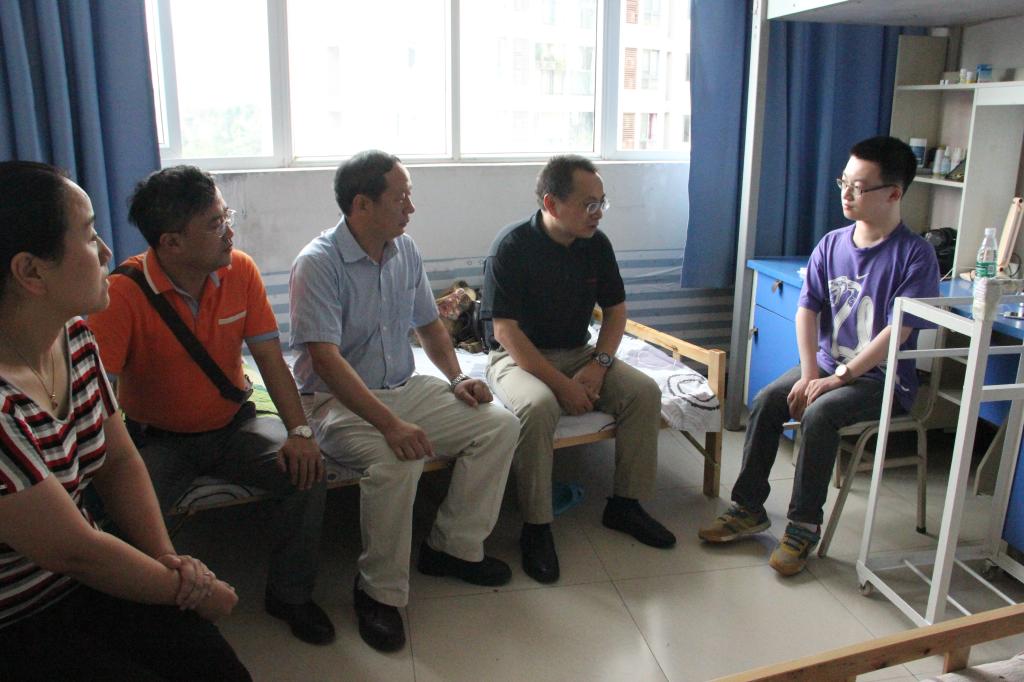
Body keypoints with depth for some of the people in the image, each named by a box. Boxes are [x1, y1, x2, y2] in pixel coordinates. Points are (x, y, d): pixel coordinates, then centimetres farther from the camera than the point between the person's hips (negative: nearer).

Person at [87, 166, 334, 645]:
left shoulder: (240, 271, -9)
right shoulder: (123, 294, -21)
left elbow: (270, 358, -6)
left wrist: (298, 431, -18)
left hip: (232, 426, 3)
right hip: (158, 440, -2)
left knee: (307, 472, -19)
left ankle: (289, 595, 5)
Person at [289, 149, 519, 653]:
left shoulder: (405, 250, 5)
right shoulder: (318, 263, -17)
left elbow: (428, 324, 17)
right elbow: (326, 359, -26)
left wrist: (457, 378, 0)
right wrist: (390, 425, -35)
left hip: (403, 388, 7)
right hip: (336, 400, -7)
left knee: (500, 425, -6)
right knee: (397, 459, -35)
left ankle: (453, 546, 6)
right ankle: (379, 591, -12)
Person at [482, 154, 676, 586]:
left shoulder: (597, 244, 0)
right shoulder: (512, 246, -17)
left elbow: (616, 310, 9)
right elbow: (506, 331, -19)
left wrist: (599, 365, -9)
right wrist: (562, 385, -24)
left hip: (577, 353, 6)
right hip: (518, 356, -5)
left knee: (644, 391, -15)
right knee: (538, 406, -36)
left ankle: (625, 504, 0)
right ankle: (536, 527, -21)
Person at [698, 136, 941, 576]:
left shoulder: (915, 255, -13)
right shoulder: (831, 245, 3)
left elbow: (897, 332, -18)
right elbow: (807, 310, 1)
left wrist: (837, 378, -21)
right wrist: (808, 374, -11)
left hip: (881, 378, -5)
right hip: (827, 365, 5)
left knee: (818, 413, -30)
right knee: (766, 401, -16)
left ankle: (804, 525, -14)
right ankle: (749, 509, -4)